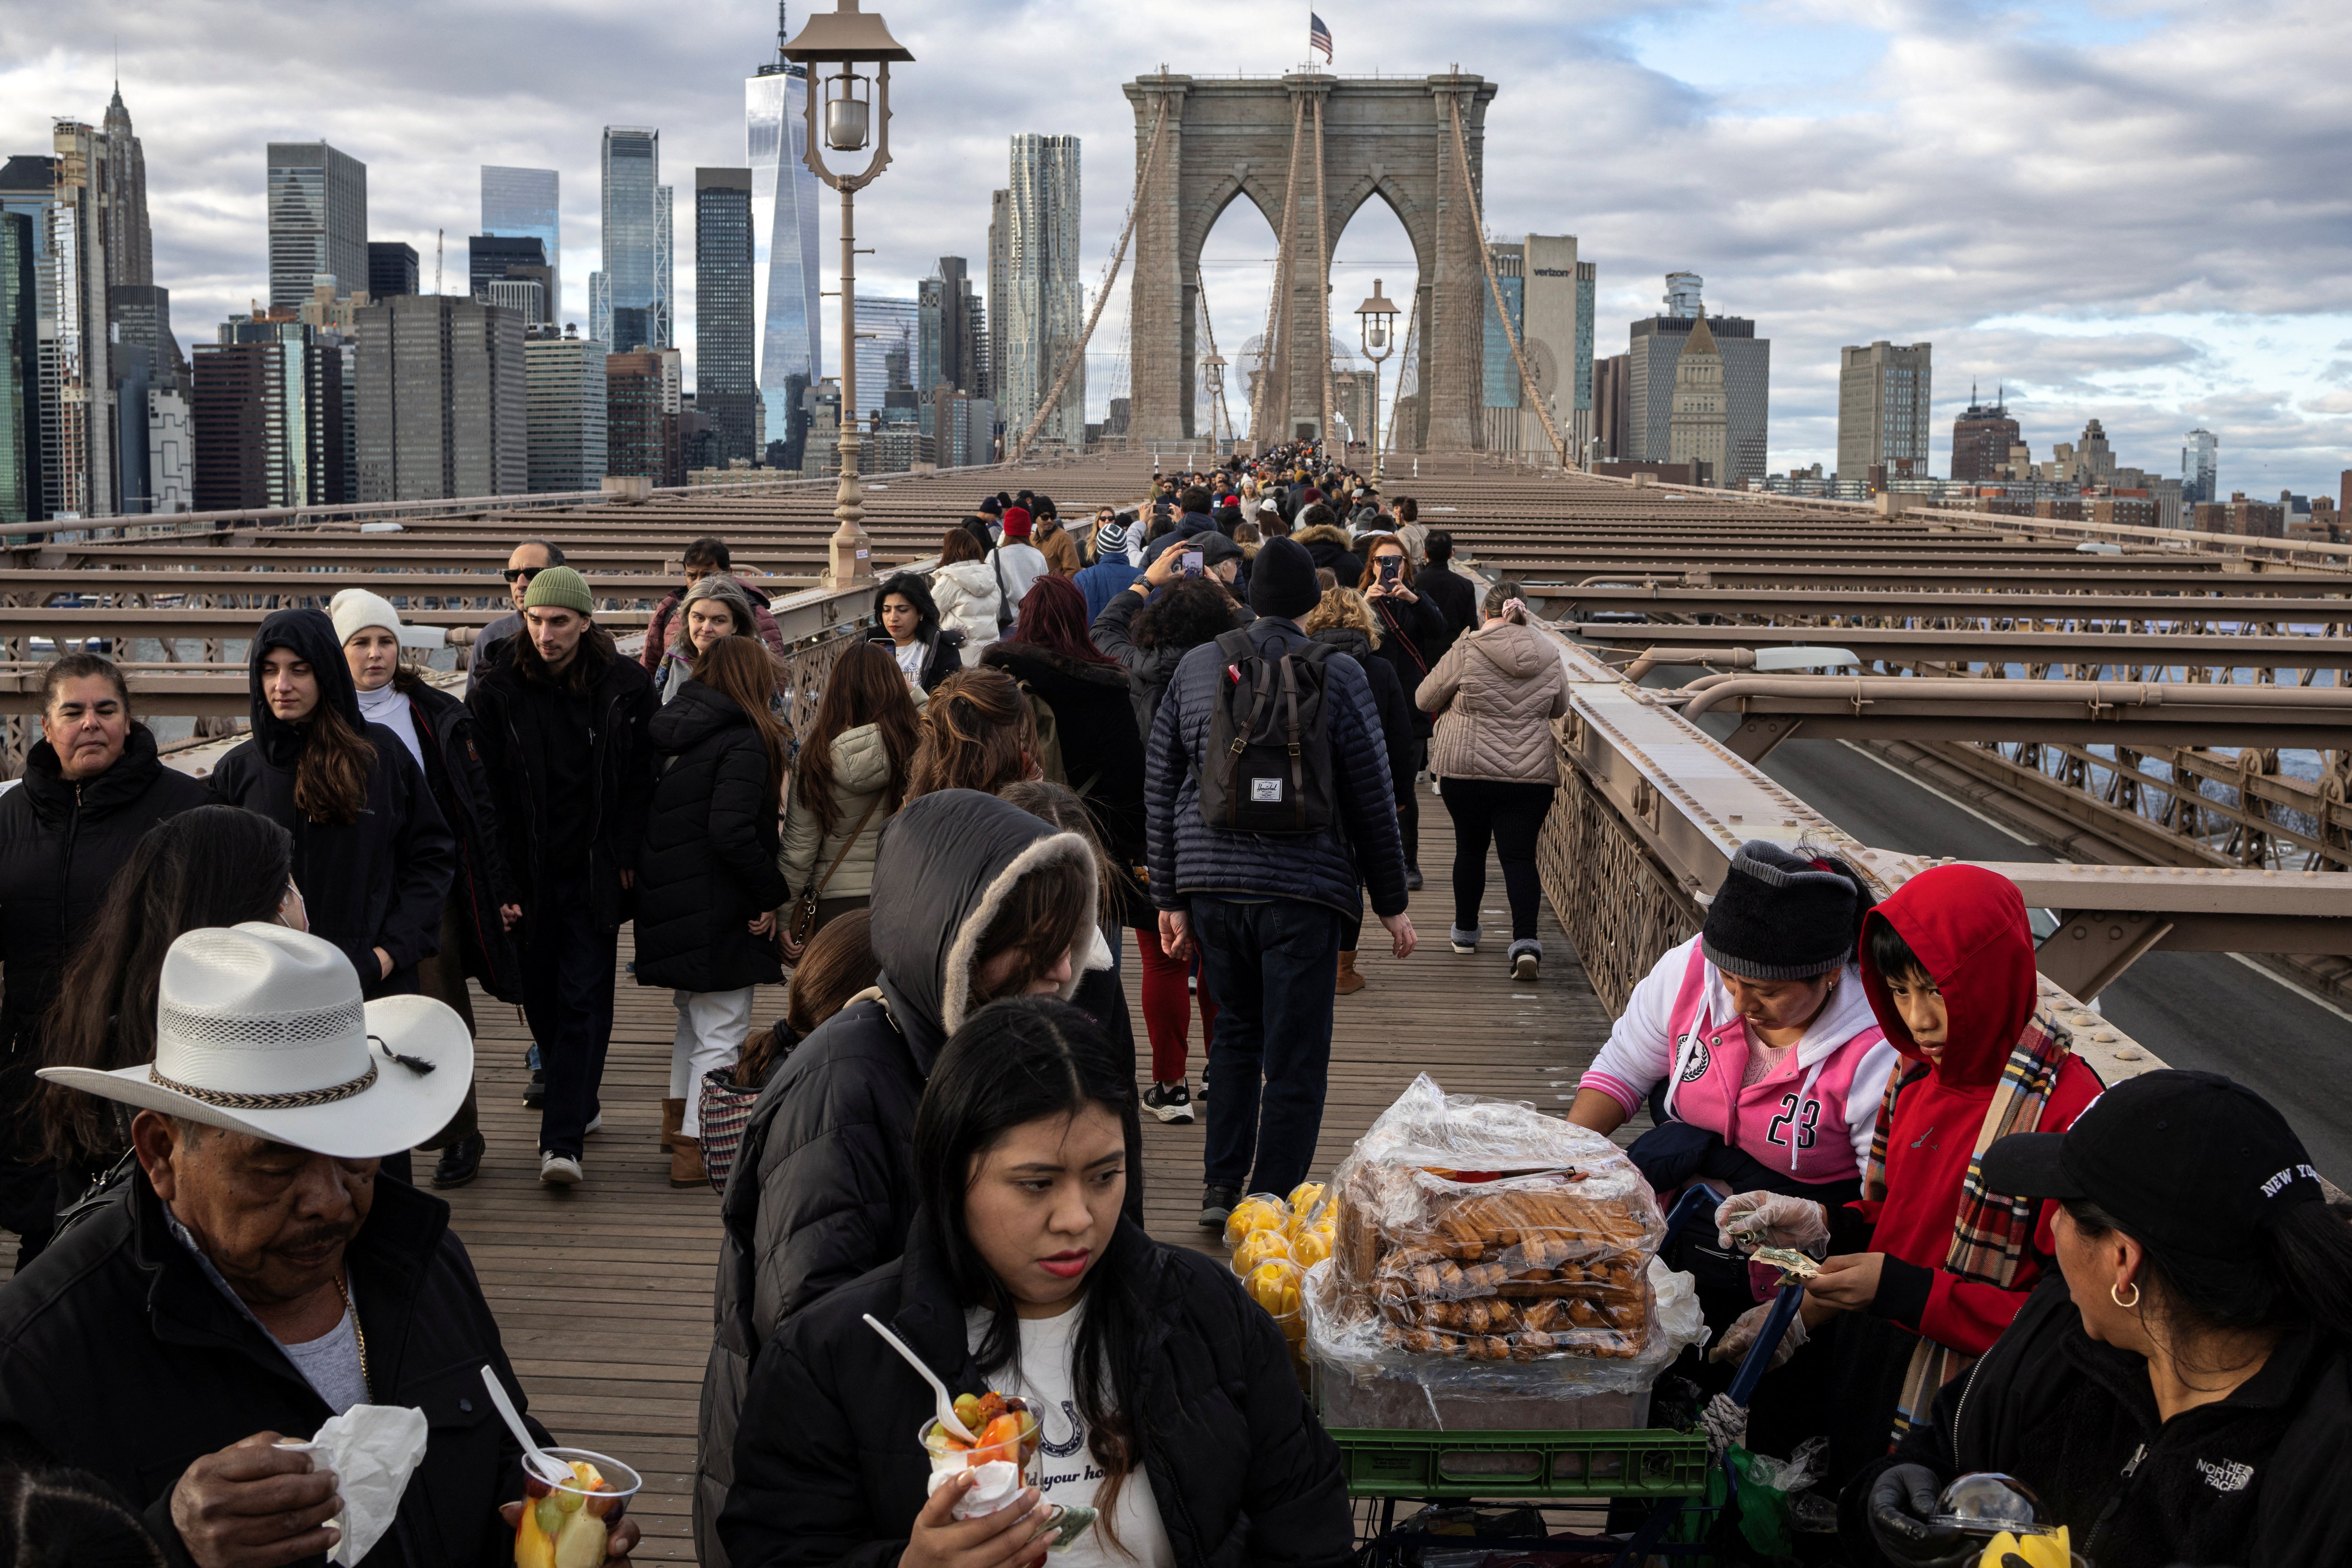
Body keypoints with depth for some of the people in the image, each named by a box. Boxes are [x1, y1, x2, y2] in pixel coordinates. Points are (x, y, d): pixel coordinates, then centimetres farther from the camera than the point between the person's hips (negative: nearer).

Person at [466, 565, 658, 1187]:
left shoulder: (625, 687, 0)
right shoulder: (496, 691, -1)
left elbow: (640, 780, 6)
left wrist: (627, 857, -2)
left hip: (595, 875, -1)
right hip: (528, 873, 2)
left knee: (583, 1001, -6)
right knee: (542, 999, 11)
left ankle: (562, 1140, -7)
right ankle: (579, 1106, 31)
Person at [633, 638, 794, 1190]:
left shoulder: (666, 734, 9)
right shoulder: (743, 743, -16)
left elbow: (647, 819, 12)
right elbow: (731, 830, -26)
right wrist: (772, 894, -16)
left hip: (664, 903, 9)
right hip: (719, 911, -9)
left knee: (693, 1013, 26)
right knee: (721, 1033, -1)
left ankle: (678, 1117, 37)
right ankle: (696, 1150, -1)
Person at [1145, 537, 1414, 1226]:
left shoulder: (1197, 666, 6)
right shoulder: (1337, 674, -3)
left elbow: (1160, 789, 8)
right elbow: (1372, 798, 0)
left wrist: (1171, 897, 13)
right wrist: (1391, 902, 8)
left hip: (1211, 882, 4)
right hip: (1303, 886, -4)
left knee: (1236, 1032, 21)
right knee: (1295, 1056, 4)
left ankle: (1221, 1187, 20)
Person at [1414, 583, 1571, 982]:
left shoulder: (1467, 653, -9)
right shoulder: (1550, 658, 2)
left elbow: (1425, 701, 2)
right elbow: (1559, 709, 17)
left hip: (1467, 769, -1)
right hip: (1532, 773, 2)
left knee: (1471, 847, 15)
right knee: (1520, 855, 2)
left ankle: (1466, 931, 29)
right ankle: (1525, 940, -14)